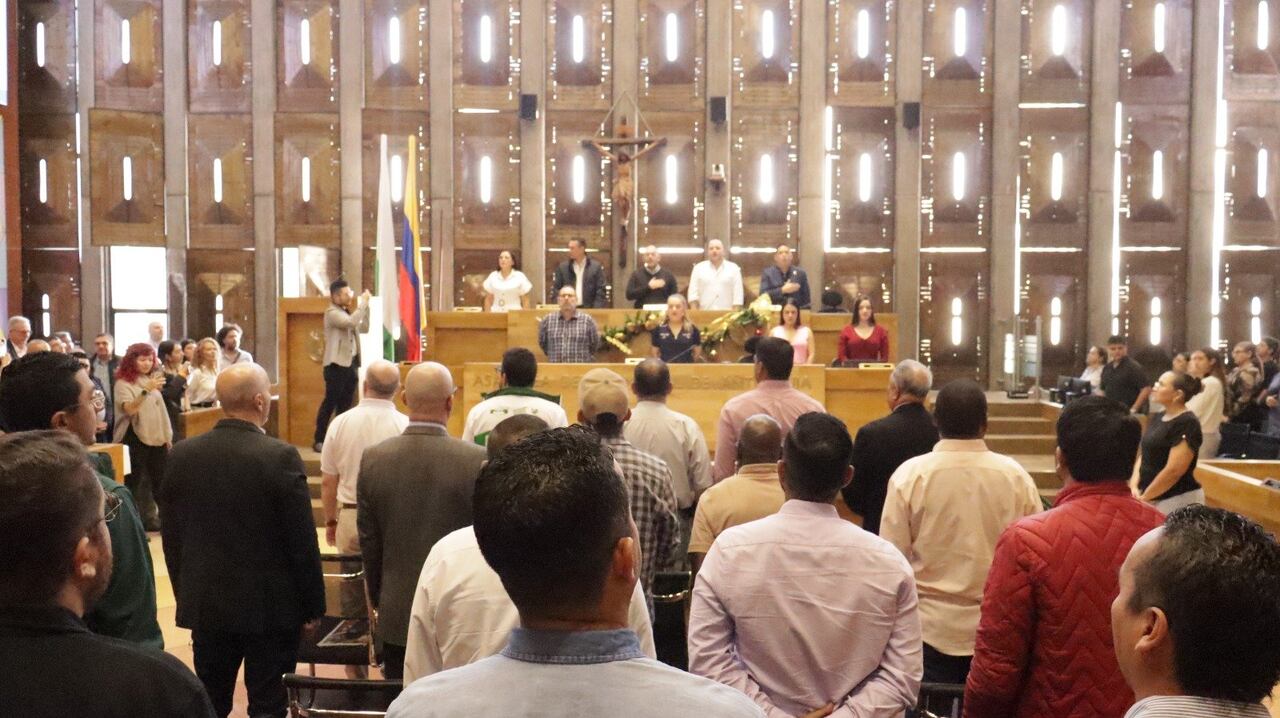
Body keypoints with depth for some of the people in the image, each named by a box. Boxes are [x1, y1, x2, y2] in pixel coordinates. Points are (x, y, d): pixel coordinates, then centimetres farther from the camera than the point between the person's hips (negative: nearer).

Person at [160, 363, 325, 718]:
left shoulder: (183, 455, -2)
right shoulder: (281, 457, -16)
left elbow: (172, 536, 5)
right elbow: (302, 542, -13)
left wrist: (185, 596, 17)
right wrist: (313, 607, -2)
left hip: (206, 605, 4)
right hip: (271, 607, -4)